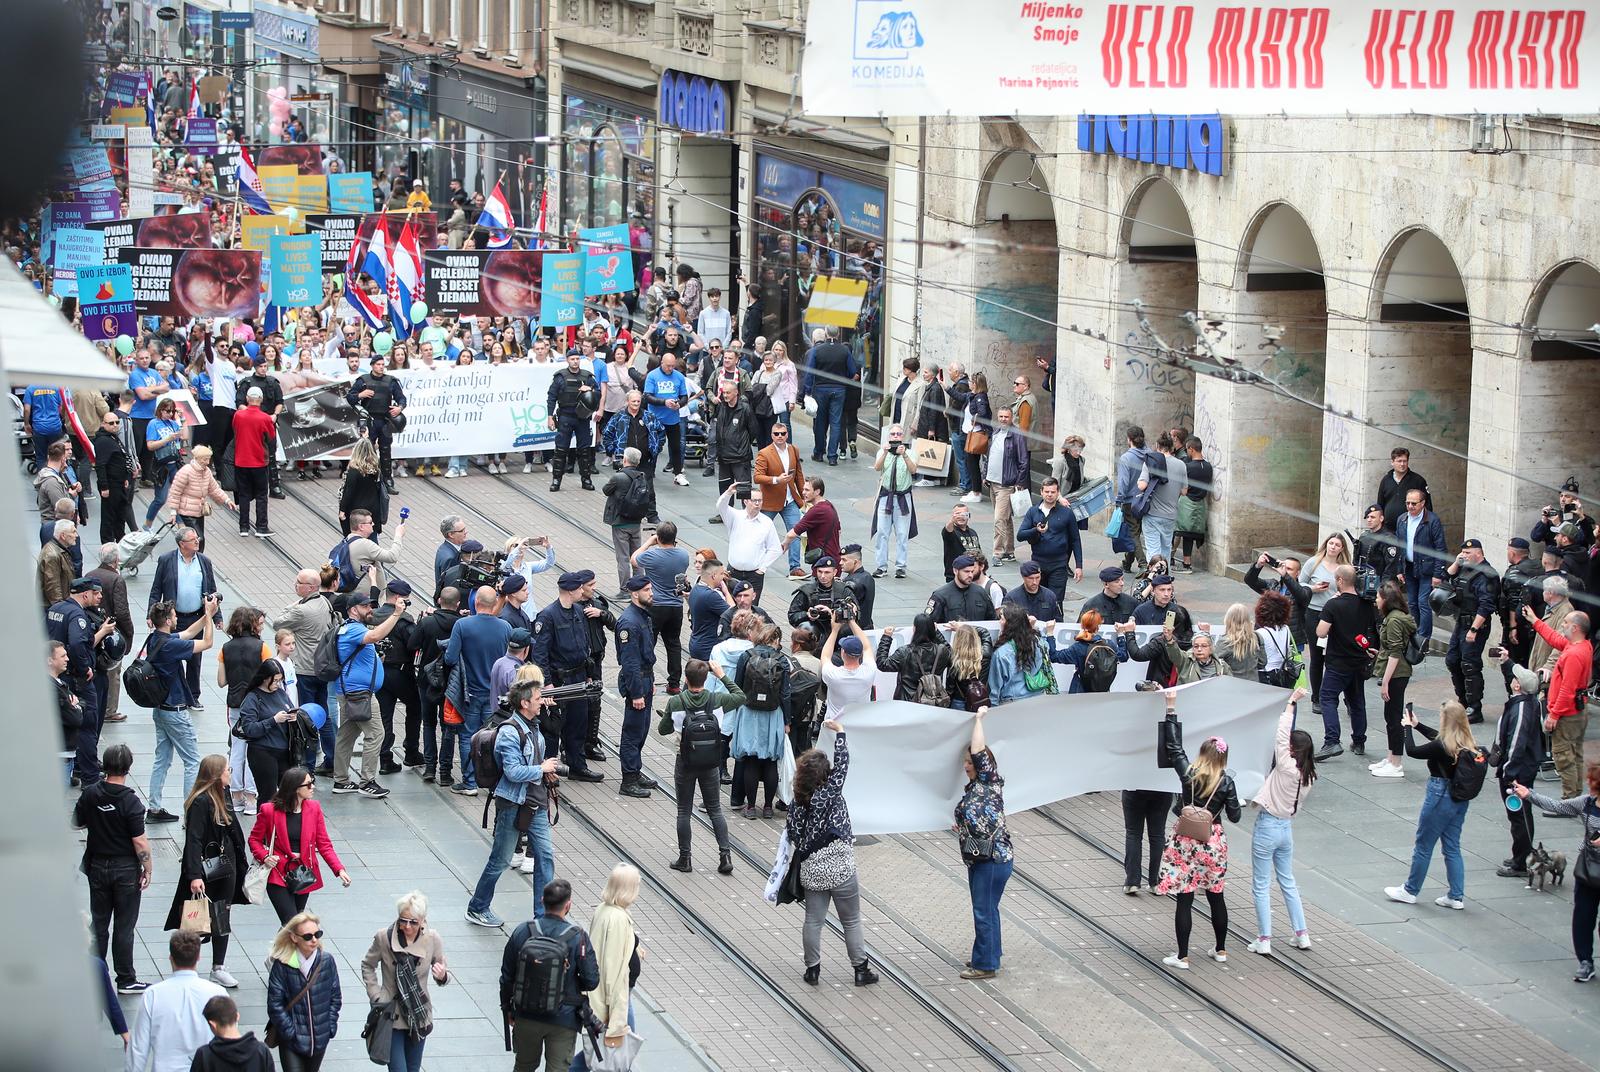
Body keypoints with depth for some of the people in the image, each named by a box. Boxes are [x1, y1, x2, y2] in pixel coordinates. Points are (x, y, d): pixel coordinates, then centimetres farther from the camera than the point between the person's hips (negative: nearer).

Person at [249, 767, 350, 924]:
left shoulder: (314, 808, 0)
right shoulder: (269, 810, -11)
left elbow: (324, 844, 1)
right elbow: (254, 839, 3)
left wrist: (339, 870, -11)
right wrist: (264, 857, -16)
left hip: (304, 875, 4)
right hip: (279, 876, -4)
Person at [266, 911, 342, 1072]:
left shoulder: (326, 961, -5)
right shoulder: (282, 965, -14)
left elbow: (335, 997, 4)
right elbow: (275, 1004, -11)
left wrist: (330, 1027, -2)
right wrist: (290, 1033, -13)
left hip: (320, 1040, 3)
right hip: (291, 1041, -3)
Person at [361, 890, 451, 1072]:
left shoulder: (433, 940, -9)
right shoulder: (384, 937, -12)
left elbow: (445, 973, 3)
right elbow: (367, 965, 5)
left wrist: (442, 976, -21)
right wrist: (375, 995, -4)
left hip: (419, 1016, 2)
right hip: (391, 1015, -2)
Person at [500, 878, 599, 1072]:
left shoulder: (521, 932, -7)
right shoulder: (577, 937, -16)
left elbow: (507, 977, 1)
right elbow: (591, 981, -13)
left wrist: (507, 1008, 15)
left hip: (526, 1015, 3)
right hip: (563, 1019, -3)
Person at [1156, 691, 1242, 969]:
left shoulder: (1188, 773, -10)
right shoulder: (1226, 782, -9)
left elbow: (1173, 746, -2)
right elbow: (1234, 816, -6)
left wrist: (1171, 708, 1)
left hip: (1186, 842, -1)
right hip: (1213, 842, 2)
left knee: (1185, 899, 0)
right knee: (1216, 896, 16)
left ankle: (1182, 957, 2)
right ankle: (1221, 950, 28)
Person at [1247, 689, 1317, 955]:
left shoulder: (1286, 766, -20)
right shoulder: (1309, 775, -2)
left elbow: (1281, 734, -16)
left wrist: (1292, 702, -11)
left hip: (1267, 827, -7)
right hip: (1286, 828, 7)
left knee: (1261, 886, 2)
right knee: (1288, 883, 20)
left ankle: (1264, 940, 3)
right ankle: (1302, 935, 22)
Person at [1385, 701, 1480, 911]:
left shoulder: (1442, 747, -24)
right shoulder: (1467, 745, 0)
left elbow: (1412, 751, -12)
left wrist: (1408, 727, 2)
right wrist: (1417, 725, 25)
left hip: (1440, 797, -7)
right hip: (1460, 799, 7)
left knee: (1423, 846, 9)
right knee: (1453, 848, 15)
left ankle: (1410, 891, 22)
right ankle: (1456, 896, 16)